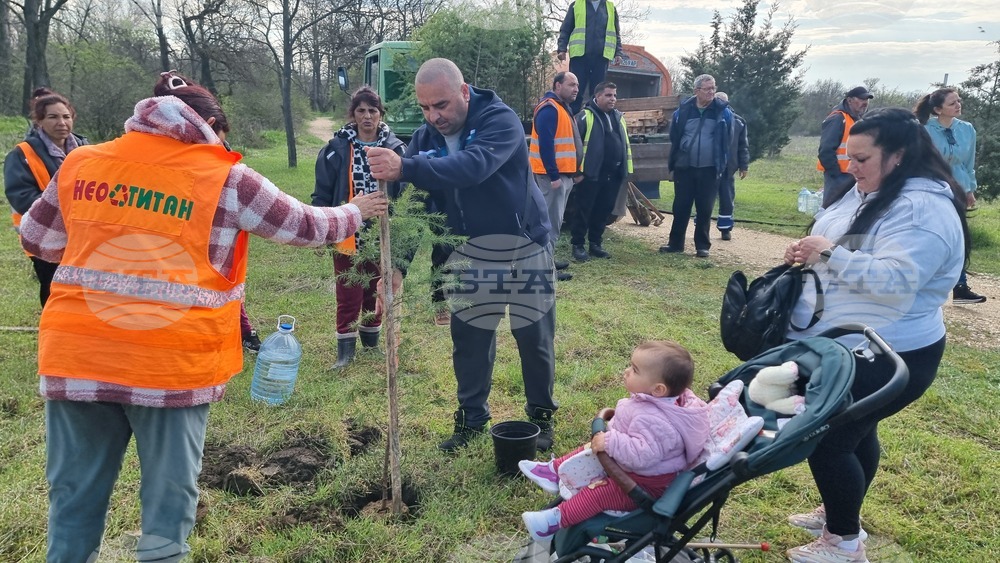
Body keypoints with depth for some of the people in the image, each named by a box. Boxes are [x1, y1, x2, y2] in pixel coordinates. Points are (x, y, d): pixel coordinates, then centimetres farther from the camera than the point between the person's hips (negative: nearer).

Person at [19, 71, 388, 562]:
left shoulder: (81, 163, 9)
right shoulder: (225, 178, -3)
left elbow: (36, 239, 21)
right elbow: (304, 226, 6)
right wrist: (354, 212, 24)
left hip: (76, 355, 4)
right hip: (172, 360, -4)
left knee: (74, 494, 17)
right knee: (169, 492, 13)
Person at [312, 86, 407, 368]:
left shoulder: (395, 148, -2)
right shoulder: (337, 148, -5)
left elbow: (405, 194, 3)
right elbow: (322, 194, -1)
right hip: (347, 237, -2)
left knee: (376, 293, 16)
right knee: (348, 297, 4)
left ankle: (371, 344, 34)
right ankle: (346, 350, 19)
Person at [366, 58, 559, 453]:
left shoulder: (500, 120, -22)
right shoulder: (425, 137, -5)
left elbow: (474, 166, -42)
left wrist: (405, 168, -53)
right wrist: (397, 263, -17)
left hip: (524, 248, -4)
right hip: (471, 252, 4)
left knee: (535, 338, 7)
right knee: (468, 339, 9)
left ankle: (541, 415, 27)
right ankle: (472, 417, 27)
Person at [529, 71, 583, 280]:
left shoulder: (563, 108, 17)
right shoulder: (549, 109, -16)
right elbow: (545, 145, -23)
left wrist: (575, 171, 19)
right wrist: (554, 175, -25)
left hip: (563, 173, 10)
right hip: (553, 174, -10)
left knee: (553, 218, 15)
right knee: (552, 220, -9)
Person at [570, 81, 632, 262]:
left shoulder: (619, 117, 16)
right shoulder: (585, 116, -6)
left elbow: (625, 144, 23)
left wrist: (626, 169, 18)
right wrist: (577, 168, -14)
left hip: (613, 174, 7)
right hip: (591, 173, -6)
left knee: (604, 210, 12)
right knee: (583, 210, -1)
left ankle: (595, 243, 22)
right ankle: (577, 245, 7)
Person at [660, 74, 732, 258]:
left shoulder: (723, 111, -4)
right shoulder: (683, 110, -1)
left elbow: (727, 139, 5)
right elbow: (674, 136, 11)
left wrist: (722, 164, 3)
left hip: (709, 169, -1)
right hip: (684, 167, 1)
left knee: (705, 209, 5)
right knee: (680, 207, 7)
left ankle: (702, 245, 14)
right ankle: (675, 243, 17)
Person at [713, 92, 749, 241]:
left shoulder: (738, 122, 2)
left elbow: (743, 145, 6)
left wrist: (743, 166, 2)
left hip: (728, 168, 2)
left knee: (727, 199, 8)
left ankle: (725, 228, 18)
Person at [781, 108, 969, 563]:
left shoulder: (924, 209, -22)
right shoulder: (868, 193, 7)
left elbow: (895, 281, -33)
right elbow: (847, 256, 18)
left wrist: (830, 253, -30)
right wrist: (810, 252, -2)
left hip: (886, 358, -9)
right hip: (844, 345, 9)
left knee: (826, 440, -2)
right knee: (853, 433, 23)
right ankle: (839, 514, 41)